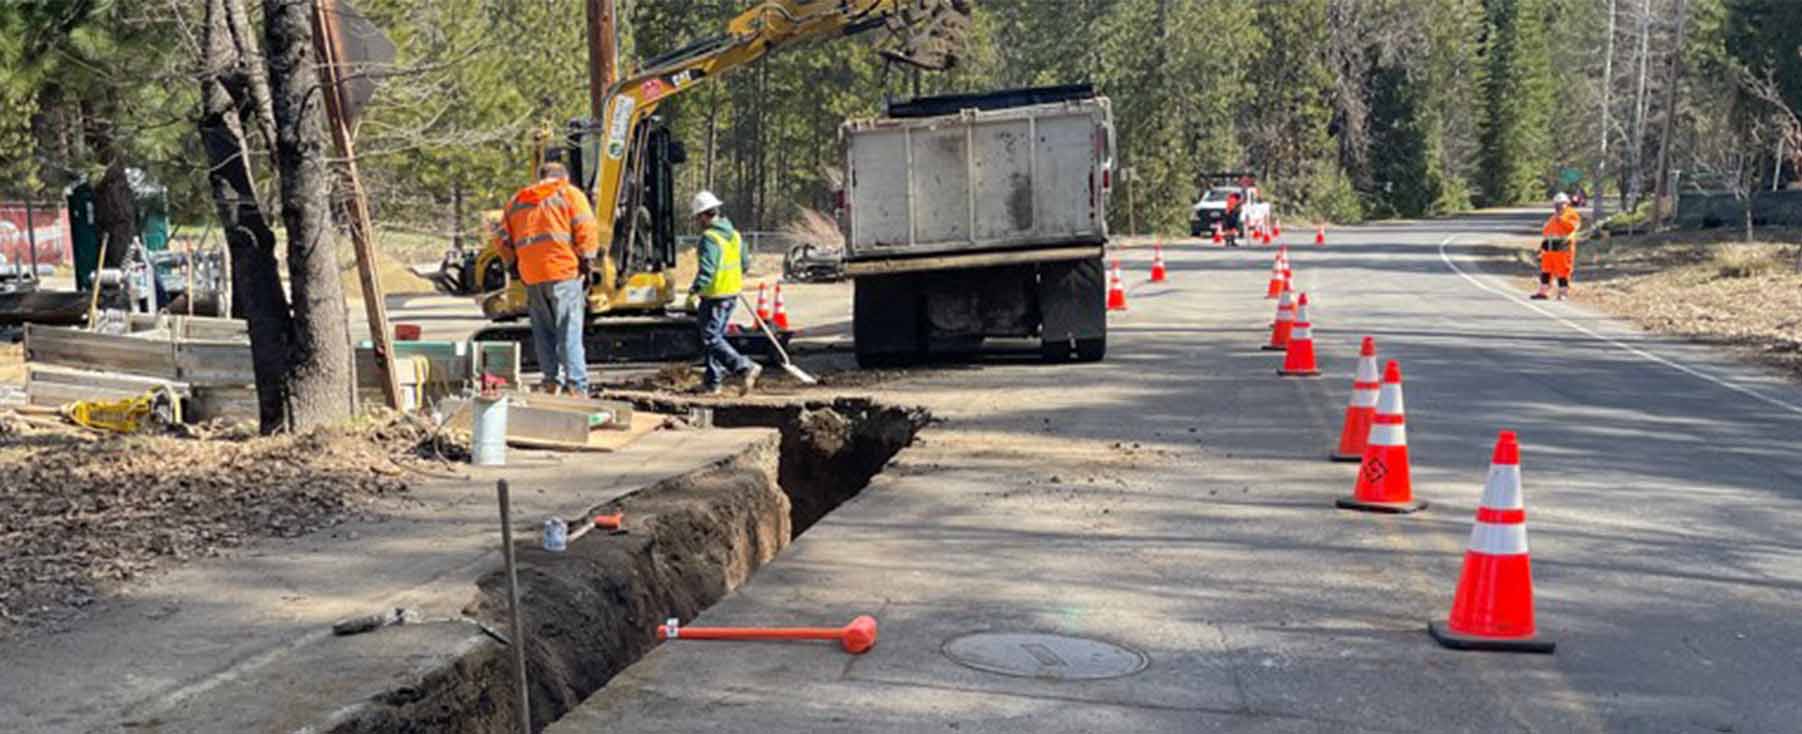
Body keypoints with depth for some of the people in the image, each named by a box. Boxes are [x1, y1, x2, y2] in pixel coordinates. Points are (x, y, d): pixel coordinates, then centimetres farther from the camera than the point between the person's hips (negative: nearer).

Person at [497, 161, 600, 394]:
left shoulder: (516, 201, 19)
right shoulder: (569, 194, 6)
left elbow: (504, 240, 16)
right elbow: (586, 230, -7)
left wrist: (513, 267, 22)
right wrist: (587, 262, -1)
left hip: (531, 277, 4)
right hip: (564, 272, -4)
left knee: (543, 332, 13)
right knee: (569, 331, -5)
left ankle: (551, 380, 14)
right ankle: (576, 386, -10)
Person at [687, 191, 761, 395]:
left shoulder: (709, 238, -17)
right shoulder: (734, 234, 10)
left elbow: (706, 270, -26)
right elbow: (745, 264, 18)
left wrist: (693, 292, -25)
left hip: (714, 296, -9)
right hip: (732, 294, 9)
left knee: (711, 339, -4)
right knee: (717, 335, 16)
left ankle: (746, 367, -16)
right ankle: (712, 382, 20)